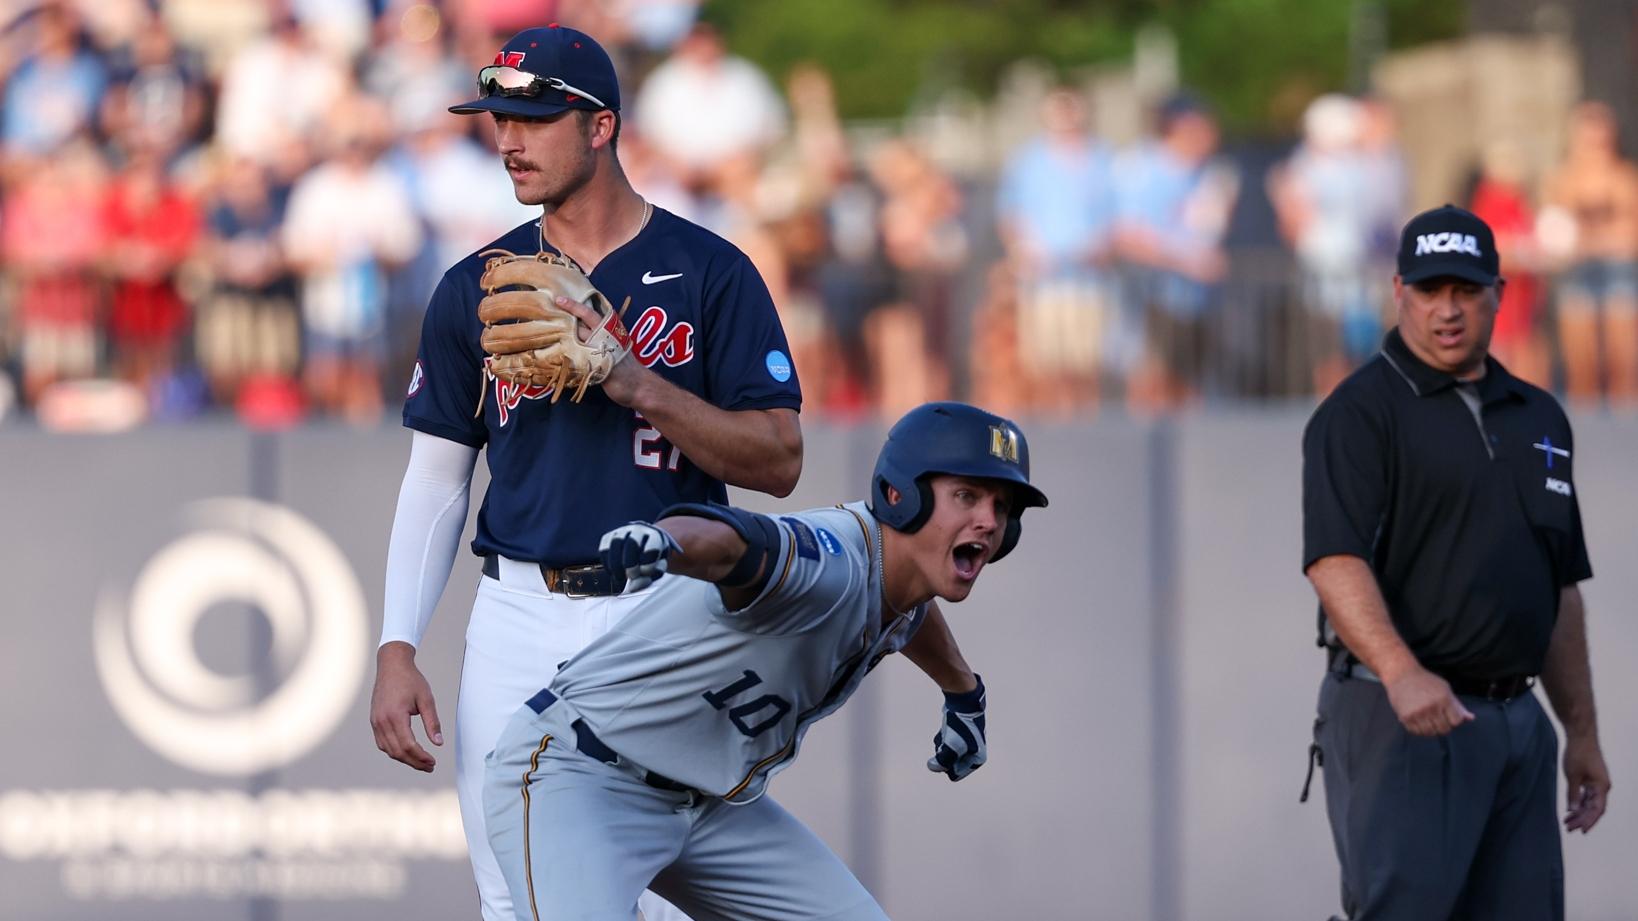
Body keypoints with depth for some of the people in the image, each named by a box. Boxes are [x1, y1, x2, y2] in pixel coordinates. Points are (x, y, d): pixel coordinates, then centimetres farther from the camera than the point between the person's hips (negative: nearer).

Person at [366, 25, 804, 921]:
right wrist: (397, 649, 2)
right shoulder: (474, 289, 10)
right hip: (519, 621, 4)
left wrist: (639, 385, -18)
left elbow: (779, 461, -4)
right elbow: (437, 478, 12)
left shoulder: (709, 274, -1)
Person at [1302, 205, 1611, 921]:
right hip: (1401, 719, -7)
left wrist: (1581, 730, 20)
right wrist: (1402, 673, -34)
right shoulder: (1361, 412, -5)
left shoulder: (1538, 419, 18)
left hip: (1518, 723, 7)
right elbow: (1334, 560, -18)